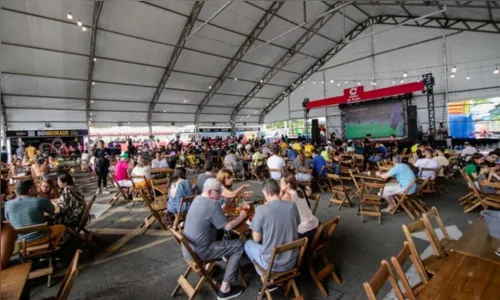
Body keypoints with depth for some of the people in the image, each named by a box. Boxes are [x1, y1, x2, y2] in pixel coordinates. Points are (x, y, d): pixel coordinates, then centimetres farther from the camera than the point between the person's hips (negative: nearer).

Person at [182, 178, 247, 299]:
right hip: (197, 252, -9)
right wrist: (241, 216, -1)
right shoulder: (212, 204, -24)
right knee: (238, 246, -4)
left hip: (187, 248, 9)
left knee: (220, 236, 27)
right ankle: (225, 289, 4)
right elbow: (227, 227, -17)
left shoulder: (198, 199, 4)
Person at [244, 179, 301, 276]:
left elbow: (256, 239, -11)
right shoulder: (293, 205, -8)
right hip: (291, 261, 4)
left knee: (248, 244, 24)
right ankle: (281, 274, 26)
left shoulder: (261, 209, -21)